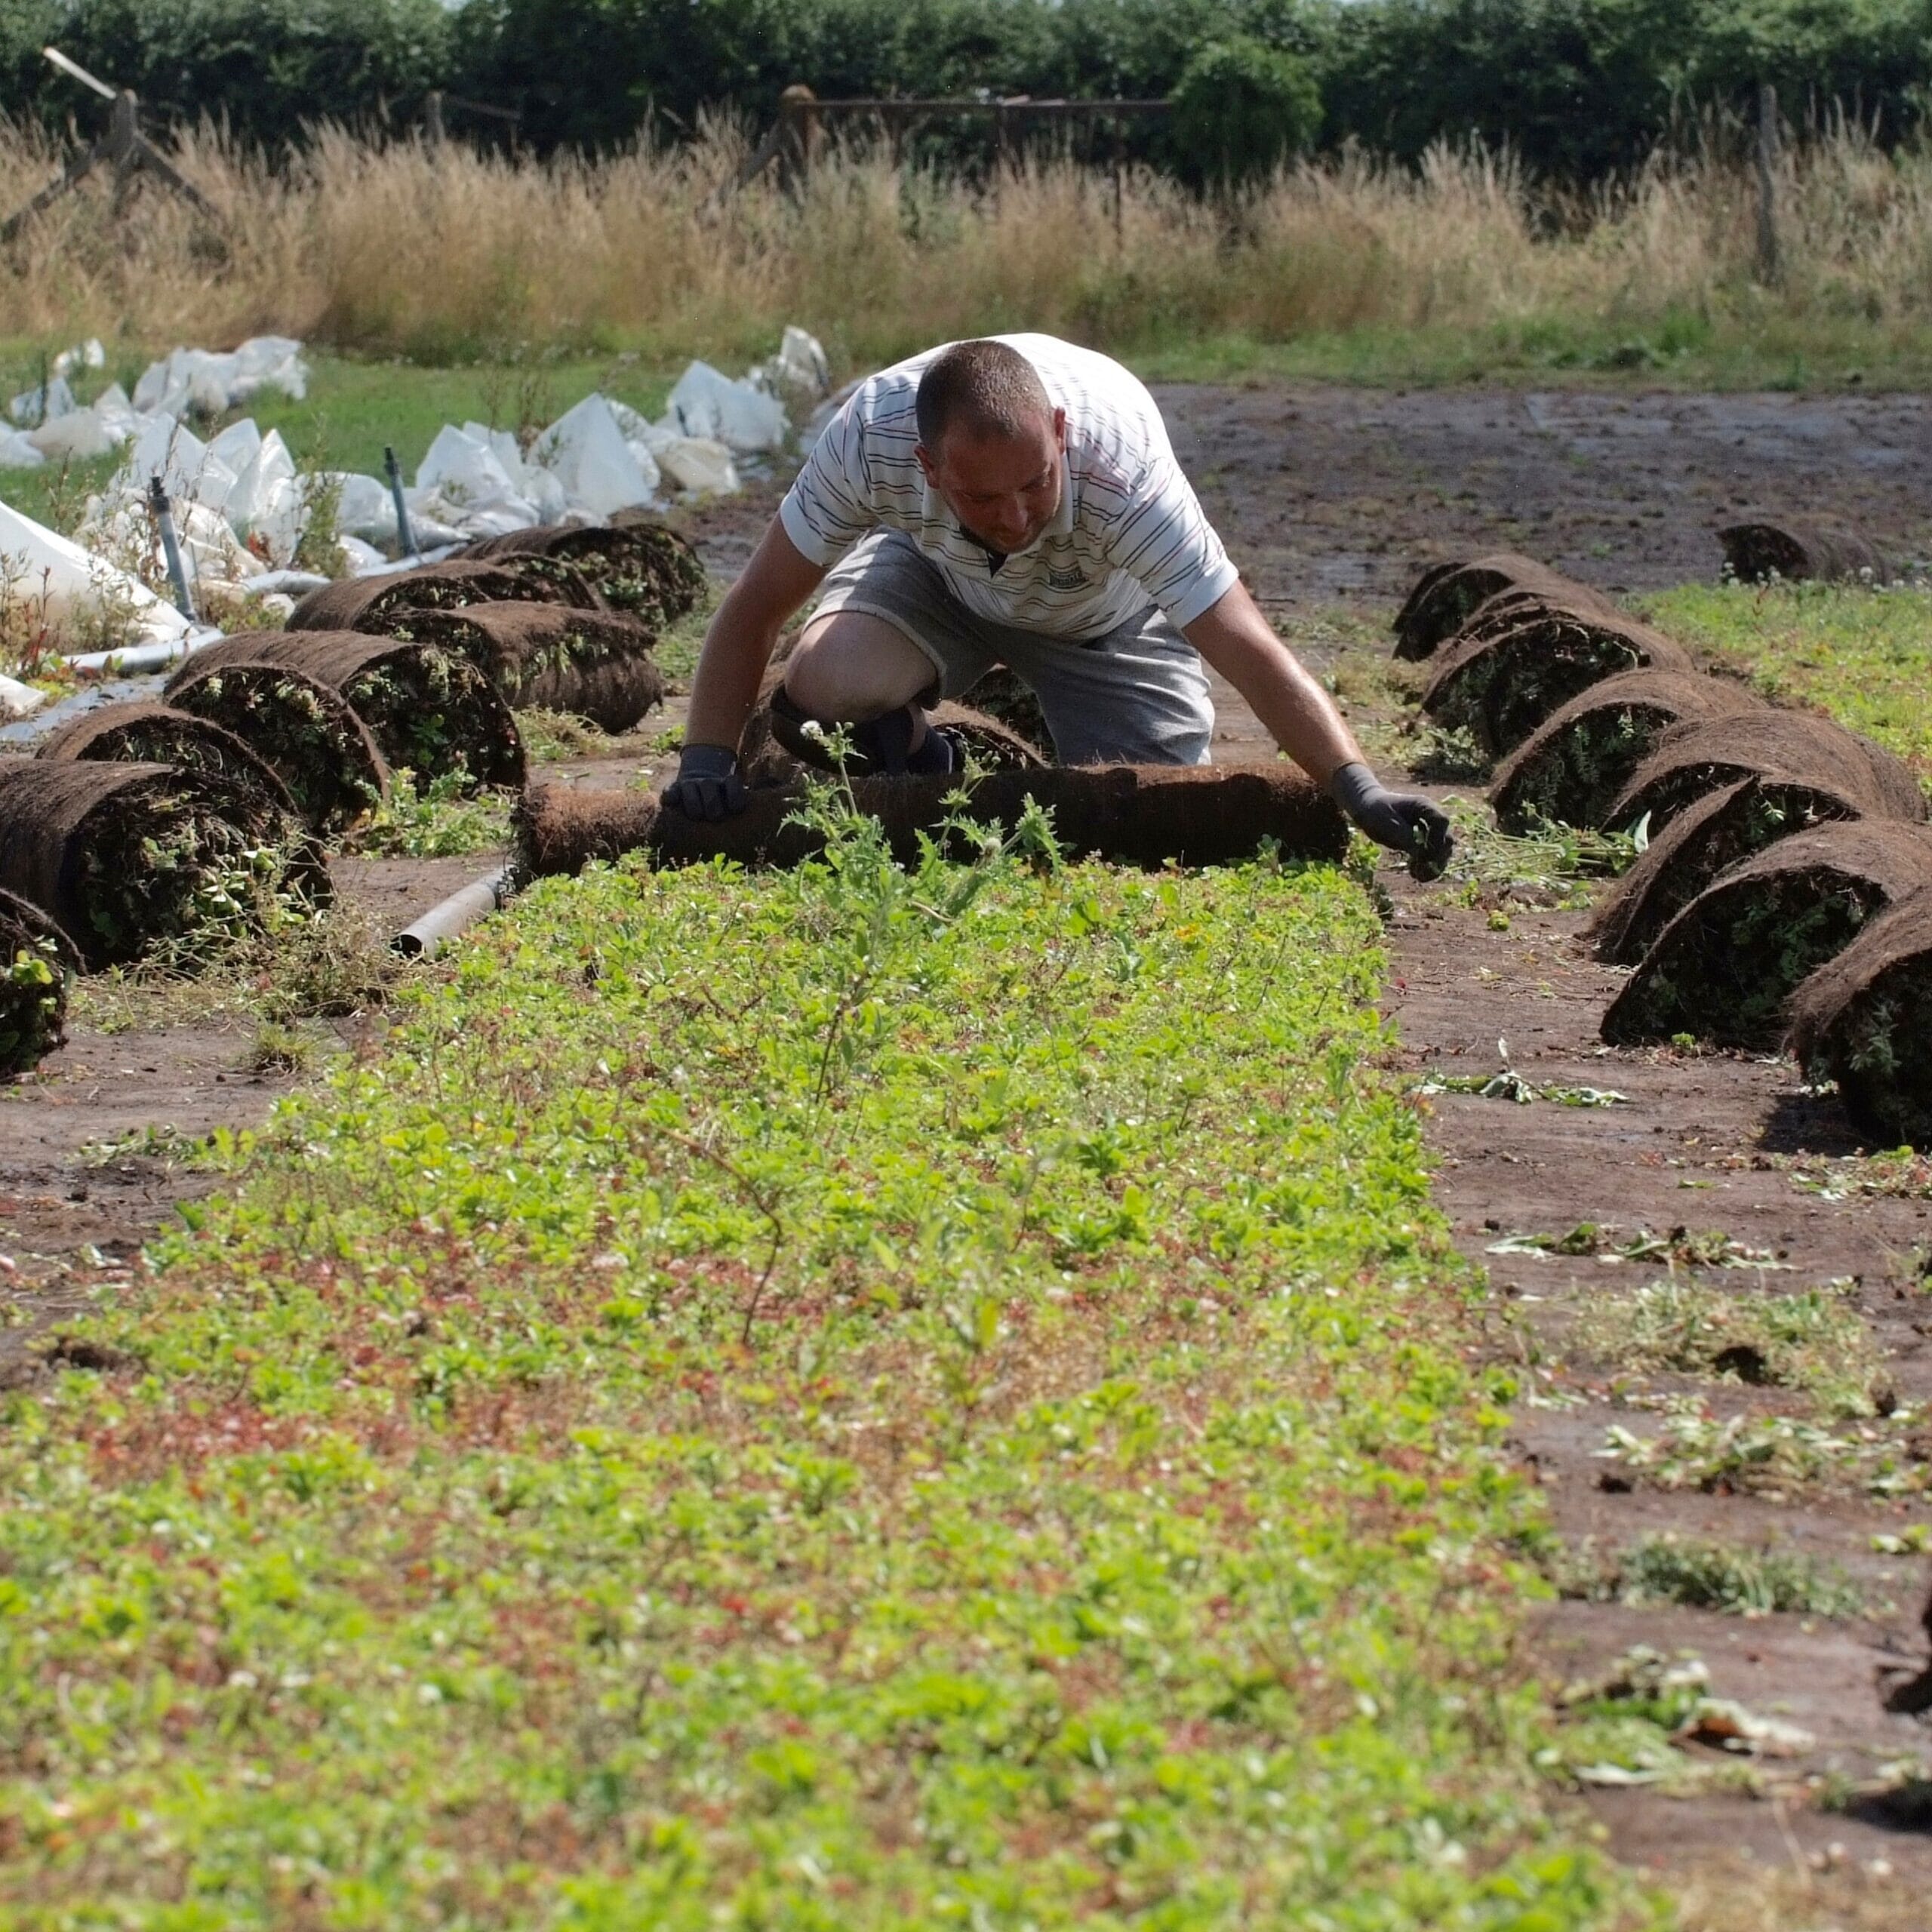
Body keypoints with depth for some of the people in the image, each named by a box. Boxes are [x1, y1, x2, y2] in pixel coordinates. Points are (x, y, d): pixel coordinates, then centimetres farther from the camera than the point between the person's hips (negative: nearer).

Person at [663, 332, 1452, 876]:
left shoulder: (1121, 472, -42)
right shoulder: (874, 434, -38)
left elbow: (1249, 652, -44)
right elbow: (757, 606, -24)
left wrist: (1359, 789, -55)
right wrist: (707, 759, -32)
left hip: (1106, 618, -1)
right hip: (936, 578, 1)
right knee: (823, 683, -30)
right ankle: (918, 772, 4)